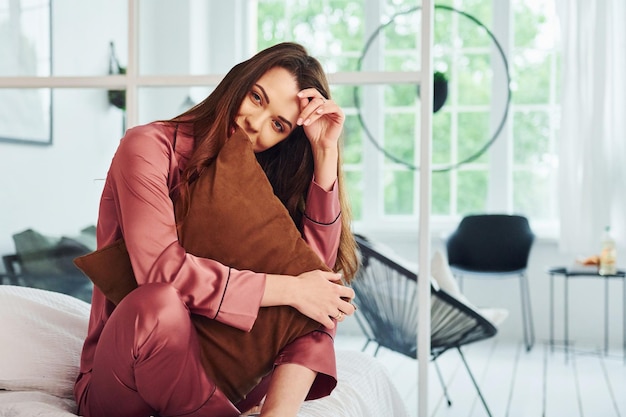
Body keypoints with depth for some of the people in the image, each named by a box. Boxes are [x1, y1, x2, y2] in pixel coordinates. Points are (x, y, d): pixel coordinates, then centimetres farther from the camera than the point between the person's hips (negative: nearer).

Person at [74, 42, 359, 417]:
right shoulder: (149, 148, -9)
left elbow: (317, 263, -6)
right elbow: (162, 269, -25)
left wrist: (325, 151, -11)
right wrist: (288, 290, -22)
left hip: (212, 376, 5)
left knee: (321, 301, -14)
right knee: (158, 302, -37)